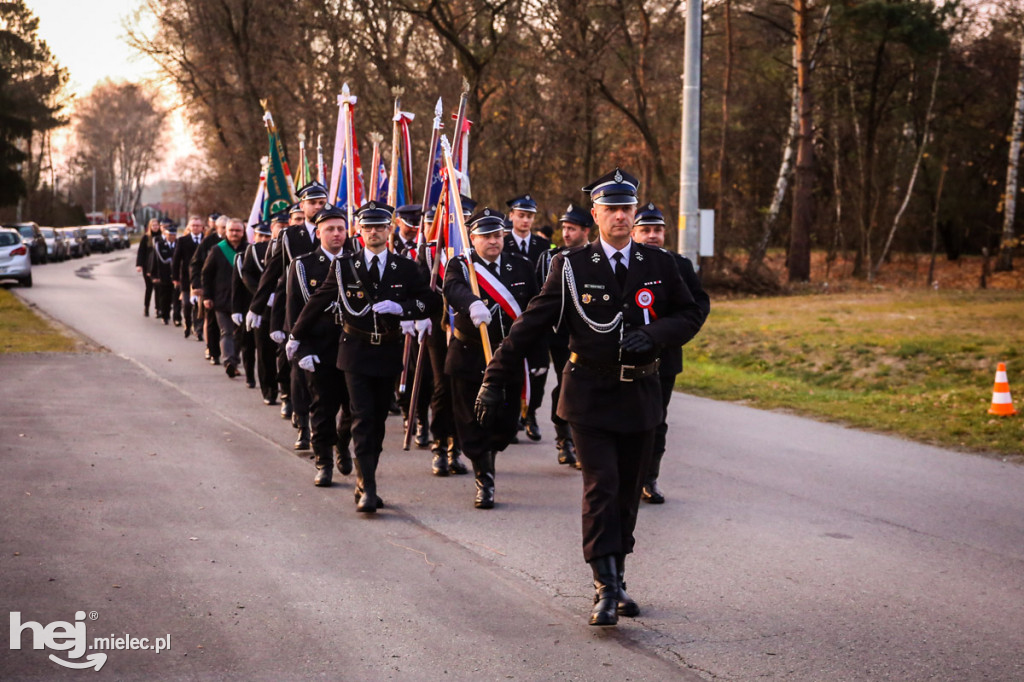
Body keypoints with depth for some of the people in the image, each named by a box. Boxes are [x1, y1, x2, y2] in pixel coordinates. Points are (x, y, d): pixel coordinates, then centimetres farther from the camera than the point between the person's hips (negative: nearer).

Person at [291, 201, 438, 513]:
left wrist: (400, 307, -17)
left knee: (378, 420, 9)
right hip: (356, 351, -3)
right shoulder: (344, 266, -1)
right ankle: (367, 490, -14)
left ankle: (364, 485, 21)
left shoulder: (405, 268, 3)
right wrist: (302, 345, 4)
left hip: (388, 352, 3)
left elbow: (430, 302, 1)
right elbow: (316, 304, 5)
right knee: (363, 419, -11)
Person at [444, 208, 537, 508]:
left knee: (507, 424, 4)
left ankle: (487, 455, 35)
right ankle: (484, 481, 15)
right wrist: (472, 304, -49)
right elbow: (453, 289, -27)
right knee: (473, 424, 1)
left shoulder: (521, 266, 7)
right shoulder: (459, 266, -3)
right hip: (471, 357, -2)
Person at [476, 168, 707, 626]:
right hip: (589, 395, -3)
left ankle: (616, 581, 22)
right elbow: (531, 325, -2)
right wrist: (495, 380, -5)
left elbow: (691, 315, 12)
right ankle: (606, 590, -13)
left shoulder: (659, 265, 5)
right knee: (601, 487, -13)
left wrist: (653, 334, -9)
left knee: (628, 492, 8)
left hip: (640, 396, 3)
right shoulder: (572, 267, -3)